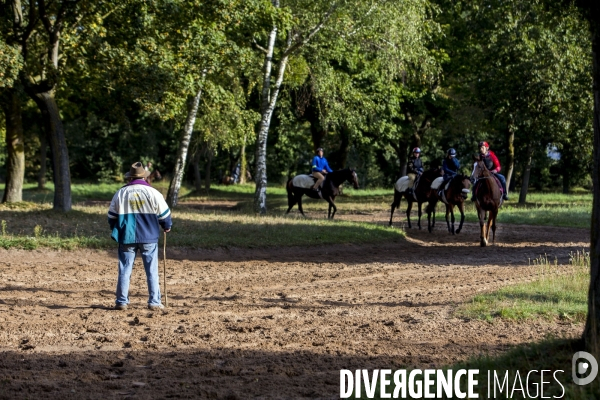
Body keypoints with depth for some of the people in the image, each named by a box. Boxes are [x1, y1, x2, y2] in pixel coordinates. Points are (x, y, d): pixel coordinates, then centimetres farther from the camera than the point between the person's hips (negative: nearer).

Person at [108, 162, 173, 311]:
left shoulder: (120, 193, 1)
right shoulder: (152, 193, -4)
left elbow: (111, 215, 9)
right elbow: (164, 213, 2)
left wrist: (116, 229, 27)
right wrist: (167, 226, 22)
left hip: (127, 237, 1)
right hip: (149, 237, -1)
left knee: (124, 270, 8)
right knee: (152, 271, 6)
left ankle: (122, 302, 8)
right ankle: (154, 302, 5)